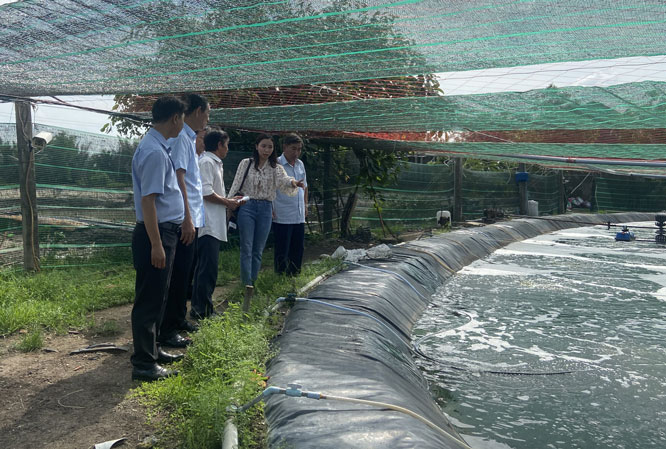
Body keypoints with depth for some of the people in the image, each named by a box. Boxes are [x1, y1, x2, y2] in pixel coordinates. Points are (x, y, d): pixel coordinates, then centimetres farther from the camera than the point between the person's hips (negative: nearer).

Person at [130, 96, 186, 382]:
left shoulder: (156, 146, 13)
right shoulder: (154, 151, -18)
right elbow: (147, 200, -23)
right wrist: (156, 244, -23)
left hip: (165, 230, 11)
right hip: (156, 232, -11)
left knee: (157, 296, 19)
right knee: (149, 299, -3)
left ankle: (151, 350, 32)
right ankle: (143, 364, 7)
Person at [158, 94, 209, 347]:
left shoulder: (189, 137, 18)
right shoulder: (181, 137, -13)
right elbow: (178, 178, -20)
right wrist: (187, 218, -22)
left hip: (191, 218, 10)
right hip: (184, 219, -10)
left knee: (185, 272, 17)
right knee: (178, 274, -6)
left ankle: (179, 319, 30)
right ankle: (165, 331, 1)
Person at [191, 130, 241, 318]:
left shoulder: (215, 163, 20)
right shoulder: (206, 162, -11)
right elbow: (206, 192, -19)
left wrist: (228, 200, 17)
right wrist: (227, 202, -8)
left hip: (213, 225, 11)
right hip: (208, 224, -11)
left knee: (205, 267, 14)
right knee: (208, 268, -8)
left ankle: (199, 307, 21)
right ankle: (203, 310, -4)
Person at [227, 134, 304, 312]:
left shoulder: (276, 168, 7)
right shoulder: (246, 163, 5)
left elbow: (284, 181, -12)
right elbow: (236, 185, 7)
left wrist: (293, 183, -35)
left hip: (265, 209, 2)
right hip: (247, 207, -2)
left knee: (258, 251, 6)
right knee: (246, 249, -8)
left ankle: (252, 285, 17)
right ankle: (247, 287, -12)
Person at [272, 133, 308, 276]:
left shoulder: (300, 164, 13)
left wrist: (305, 204, 20)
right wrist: (270, 209, -15)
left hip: (299, 217, 7)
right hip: (282, 217, -7)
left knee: (298, 249, 12)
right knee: (282, 252, -1)